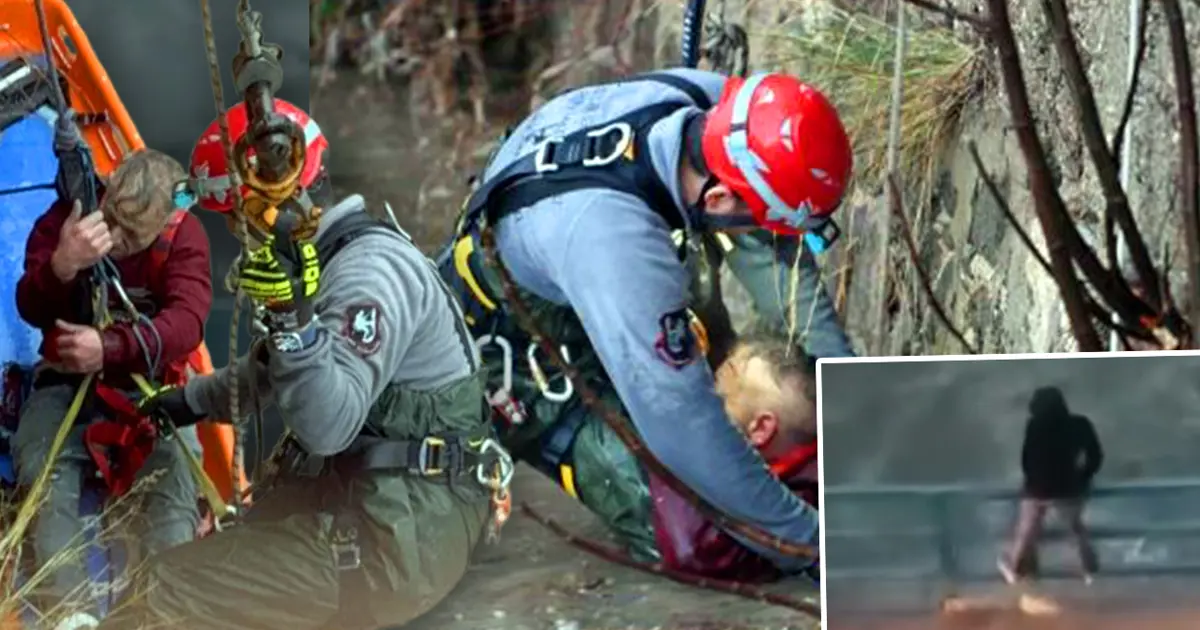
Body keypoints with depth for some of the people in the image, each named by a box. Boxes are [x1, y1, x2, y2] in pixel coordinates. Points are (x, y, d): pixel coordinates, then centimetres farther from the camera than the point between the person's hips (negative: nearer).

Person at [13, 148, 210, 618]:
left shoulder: (183, 237, -9)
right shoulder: (64, 218, -8)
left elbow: (187, 323, -23)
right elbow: (32, 311, -16)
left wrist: (111, 348, -41)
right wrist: (62, 266, -39)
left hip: (146, 385, 0)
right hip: (69, 380, 0)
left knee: (171, 472, -29)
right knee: (44, 472, -29)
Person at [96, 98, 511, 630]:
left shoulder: (371, 270, -17)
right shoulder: (338, 259, 16)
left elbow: (327, 427, -27)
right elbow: (274, 368, 35)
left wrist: (293, 316, -36)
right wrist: (191, 400, 45)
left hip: (397, 540, -11)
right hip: (369, 507, 11)